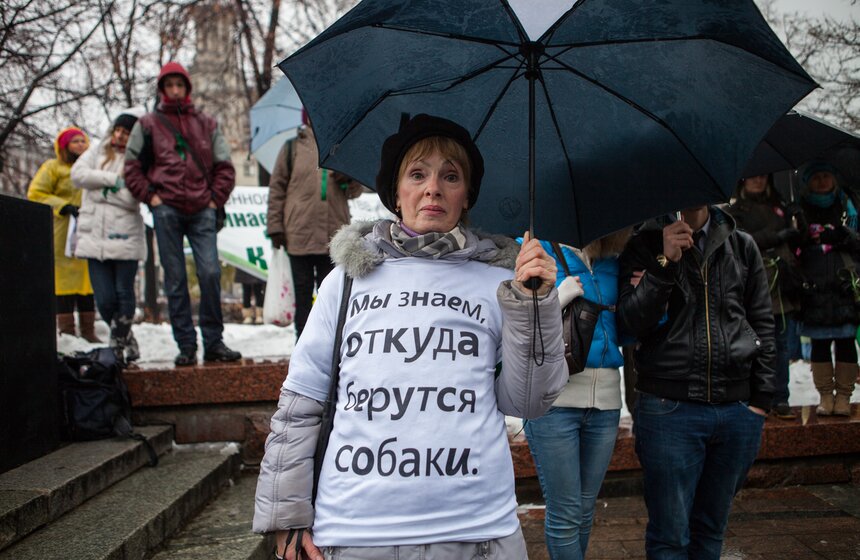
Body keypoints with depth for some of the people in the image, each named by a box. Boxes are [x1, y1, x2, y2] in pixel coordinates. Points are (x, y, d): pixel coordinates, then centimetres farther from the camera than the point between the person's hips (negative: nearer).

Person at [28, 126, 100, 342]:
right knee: (65, 280, -7)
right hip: (63, 235, -4)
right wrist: (64, 207, -11)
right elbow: (35, 194, -2)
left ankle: (88, 330, 8)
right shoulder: (53, 167, 5)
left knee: (88, 280, 4)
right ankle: (66, 331, -3)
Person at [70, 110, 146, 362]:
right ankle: (125, 340, 22)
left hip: (125, 238, -2)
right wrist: (113, 179, -7)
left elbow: (132, 198, -11)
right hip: (95, 236, 3)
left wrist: (102, 189, -7)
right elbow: (77, 173, -1)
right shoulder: (98, 152, 15)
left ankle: (120, 339, 18)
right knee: (105, 299, 0)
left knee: (124, 293, -1)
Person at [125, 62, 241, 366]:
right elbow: (132, 167, 12)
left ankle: (214, 341, -1)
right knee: (175, 279, 1)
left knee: (210, 273, -11)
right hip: (166, 210, 0)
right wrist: (150, 196, 0)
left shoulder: (206, 124, 15)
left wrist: (216, 199, 4)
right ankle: (186, 346, 6)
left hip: (202, 211, 1)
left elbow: (224, 166, 15)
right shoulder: (148, 124, 11)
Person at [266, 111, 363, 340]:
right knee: (303, 293, 5)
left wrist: (348, 180, -7)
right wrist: (275, 227, -2)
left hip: (334, 235, 2)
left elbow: (356, 190, 17)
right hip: (299, 234, -2)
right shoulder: (292, 148, 8)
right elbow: (277, 189, 5)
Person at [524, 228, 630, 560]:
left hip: (605, 398, 5)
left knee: (585, 511, 13)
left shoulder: (613, 264, 13)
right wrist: (559, 299, -17)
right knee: (565, 514, 0)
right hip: (553, 398, -5)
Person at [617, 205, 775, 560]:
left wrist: (761, 398, 5)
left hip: (738, 408, 3)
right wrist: (665, 262, -18)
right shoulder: (645, 245, 2)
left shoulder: (742, 246, 10)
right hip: (669, 407, -3)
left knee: (711, 529, 15)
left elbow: (763, 323, 11)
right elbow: (630, 323, -8)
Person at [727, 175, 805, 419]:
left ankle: (781, 399, 12)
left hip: (784, 287, 4)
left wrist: (799, 223, -1)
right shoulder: (735, 211, 5)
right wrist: (780, 235, -10)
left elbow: (796, 243, 17)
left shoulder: (779, 206, 18)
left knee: (782, 344, 5)